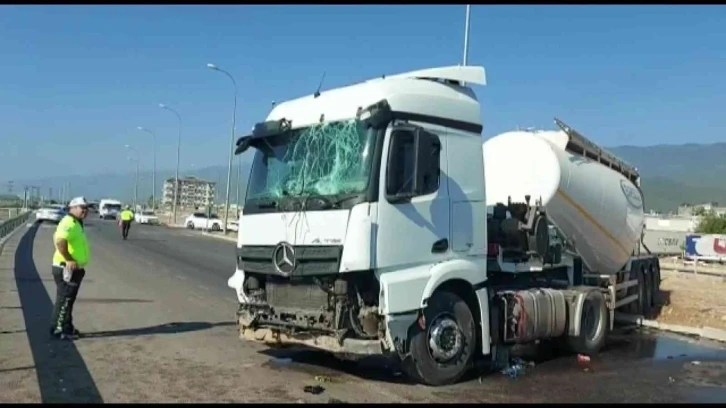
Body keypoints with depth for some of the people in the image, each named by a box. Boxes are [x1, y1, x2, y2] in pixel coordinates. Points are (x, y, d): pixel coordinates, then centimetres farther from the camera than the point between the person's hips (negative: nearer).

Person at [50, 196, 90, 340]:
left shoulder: (76, 223, 16)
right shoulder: (69, 223, -18)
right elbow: (60, 241, -33)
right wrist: (69, 260, -28)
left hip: (74, 268, 11)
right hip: (67, 268, -11)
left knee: (68, 300, 17)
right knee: (64, 300, -4)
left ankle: (67, 327, 26)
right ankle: (57, 330, 4)